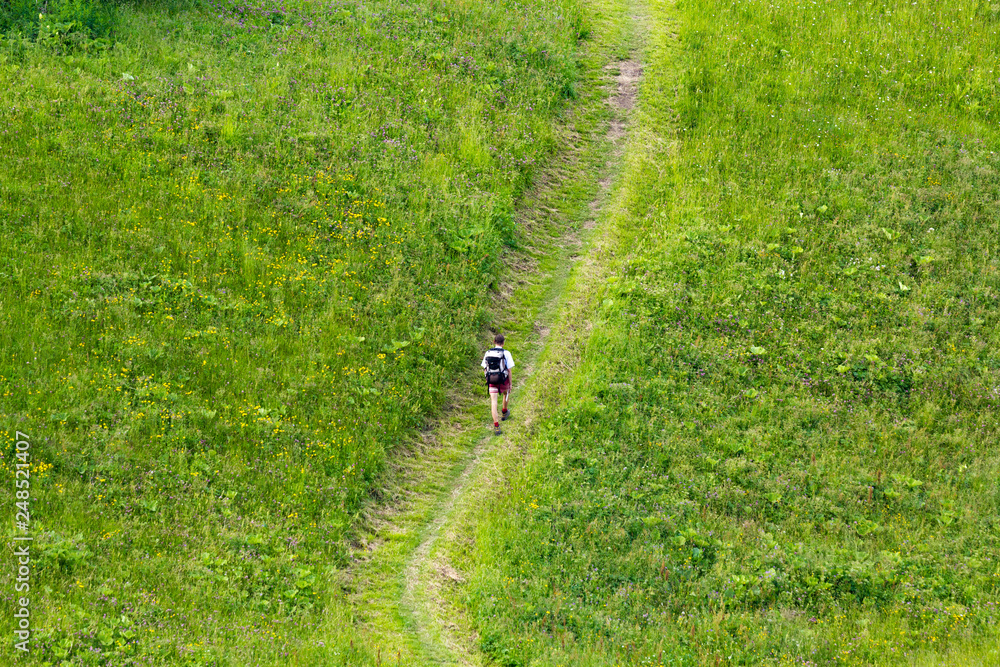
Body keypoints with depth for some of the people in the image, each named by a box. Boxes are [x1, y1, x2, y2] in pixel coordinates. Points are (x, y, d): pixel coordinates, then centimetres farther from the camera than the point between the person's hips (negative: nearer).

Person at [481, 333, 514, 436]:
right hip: (503, 380, -1)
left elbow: (484, 368, 8)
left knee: (493, 403, 0)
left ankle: (496, 426, -9)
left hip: (491, 381, 1)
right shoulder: (506, 353, -9)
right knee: (506, 393, 31)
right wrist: (510, 384, 2)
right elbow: (509, 370, -8)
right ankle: (504, 413, 51)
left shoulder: (488, 353, 2)